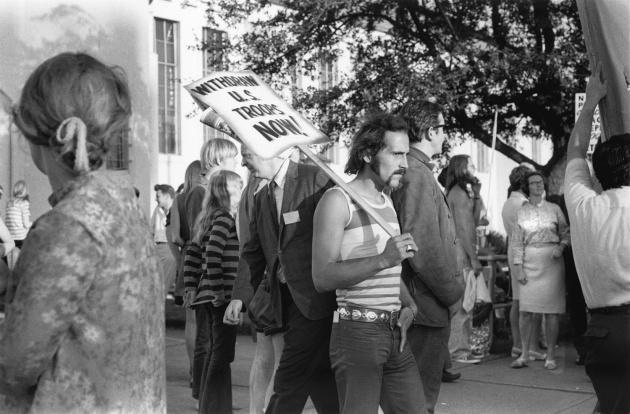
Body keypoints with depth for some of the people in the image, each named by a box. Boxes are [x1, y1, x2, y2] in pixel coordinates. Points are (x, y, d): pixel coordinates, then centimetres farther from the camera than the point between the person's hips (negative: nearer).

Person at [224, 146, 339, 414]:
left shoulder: (317, 179, -10)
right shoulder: (261, 198, 14)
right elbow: (253, 252, 14)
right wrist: (240, 296, 1)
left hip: (315, 299, -7)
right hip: (287, 302, 7)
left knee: (287, 388, -5)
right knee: (320, 381, 12)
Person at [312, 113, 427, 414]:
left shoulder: (387, 202, 17)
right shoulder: (337, 200, -9)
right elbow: (322, 278, -18)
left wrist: (409, 305, 5)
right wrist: (382, 258, -27)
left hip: (394, 333, 8)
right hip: (357, 331, -8)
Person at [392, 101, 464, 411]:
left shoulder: (414, 171, 14)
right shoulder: (417, 174, -16)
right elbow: (425, 248, -22)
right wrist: (452, 293, -12)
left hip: (421, 306, 10)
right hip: (428, 308, -10)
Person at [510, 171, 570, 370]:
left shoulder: (554, 209, 6)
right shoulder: (521, 211, 7)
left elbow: (566, 233, 8)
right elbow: (517, 242, 5)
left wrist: (561, 247, -13)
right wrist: (519, 268, -2)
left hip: (552, 261, -1)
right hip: (529, 261, 1)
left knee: (551, 310, -2)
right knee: (525, 309, -4)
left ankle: (550, 355, 6)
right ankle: (524, 355, 5)